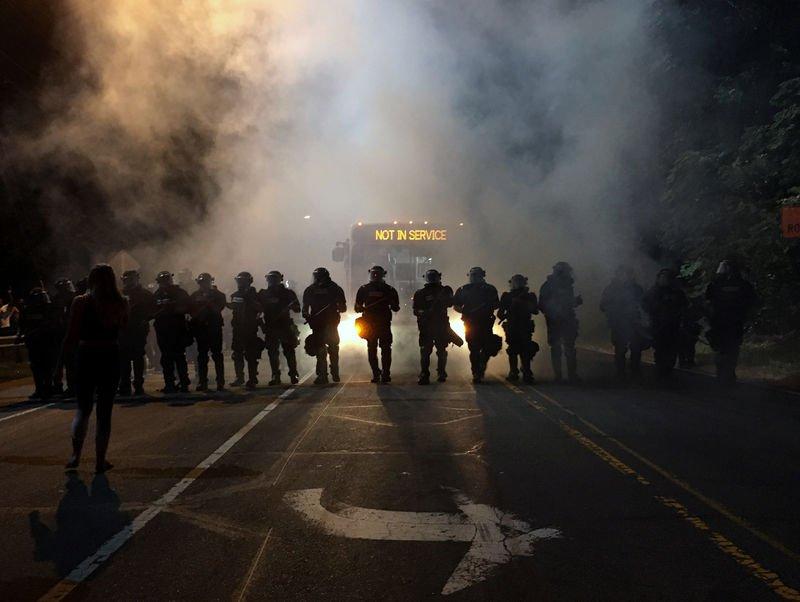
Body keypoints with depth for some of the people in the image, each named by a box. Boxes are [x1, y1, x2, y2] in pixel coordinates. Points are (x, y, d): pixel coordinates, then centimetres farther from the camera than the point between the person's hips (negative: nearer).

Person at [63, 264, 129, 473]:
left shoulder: (81, 302, -7)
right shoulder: (121, 303, -1)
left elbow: (71, 337, -7)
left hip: (86, 356, -1)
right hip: (111, 356, 1)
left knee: (83, 408, 14)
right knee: (105, 410, 8)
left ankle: (76, 454, 3)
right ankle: (100, 460, 10)